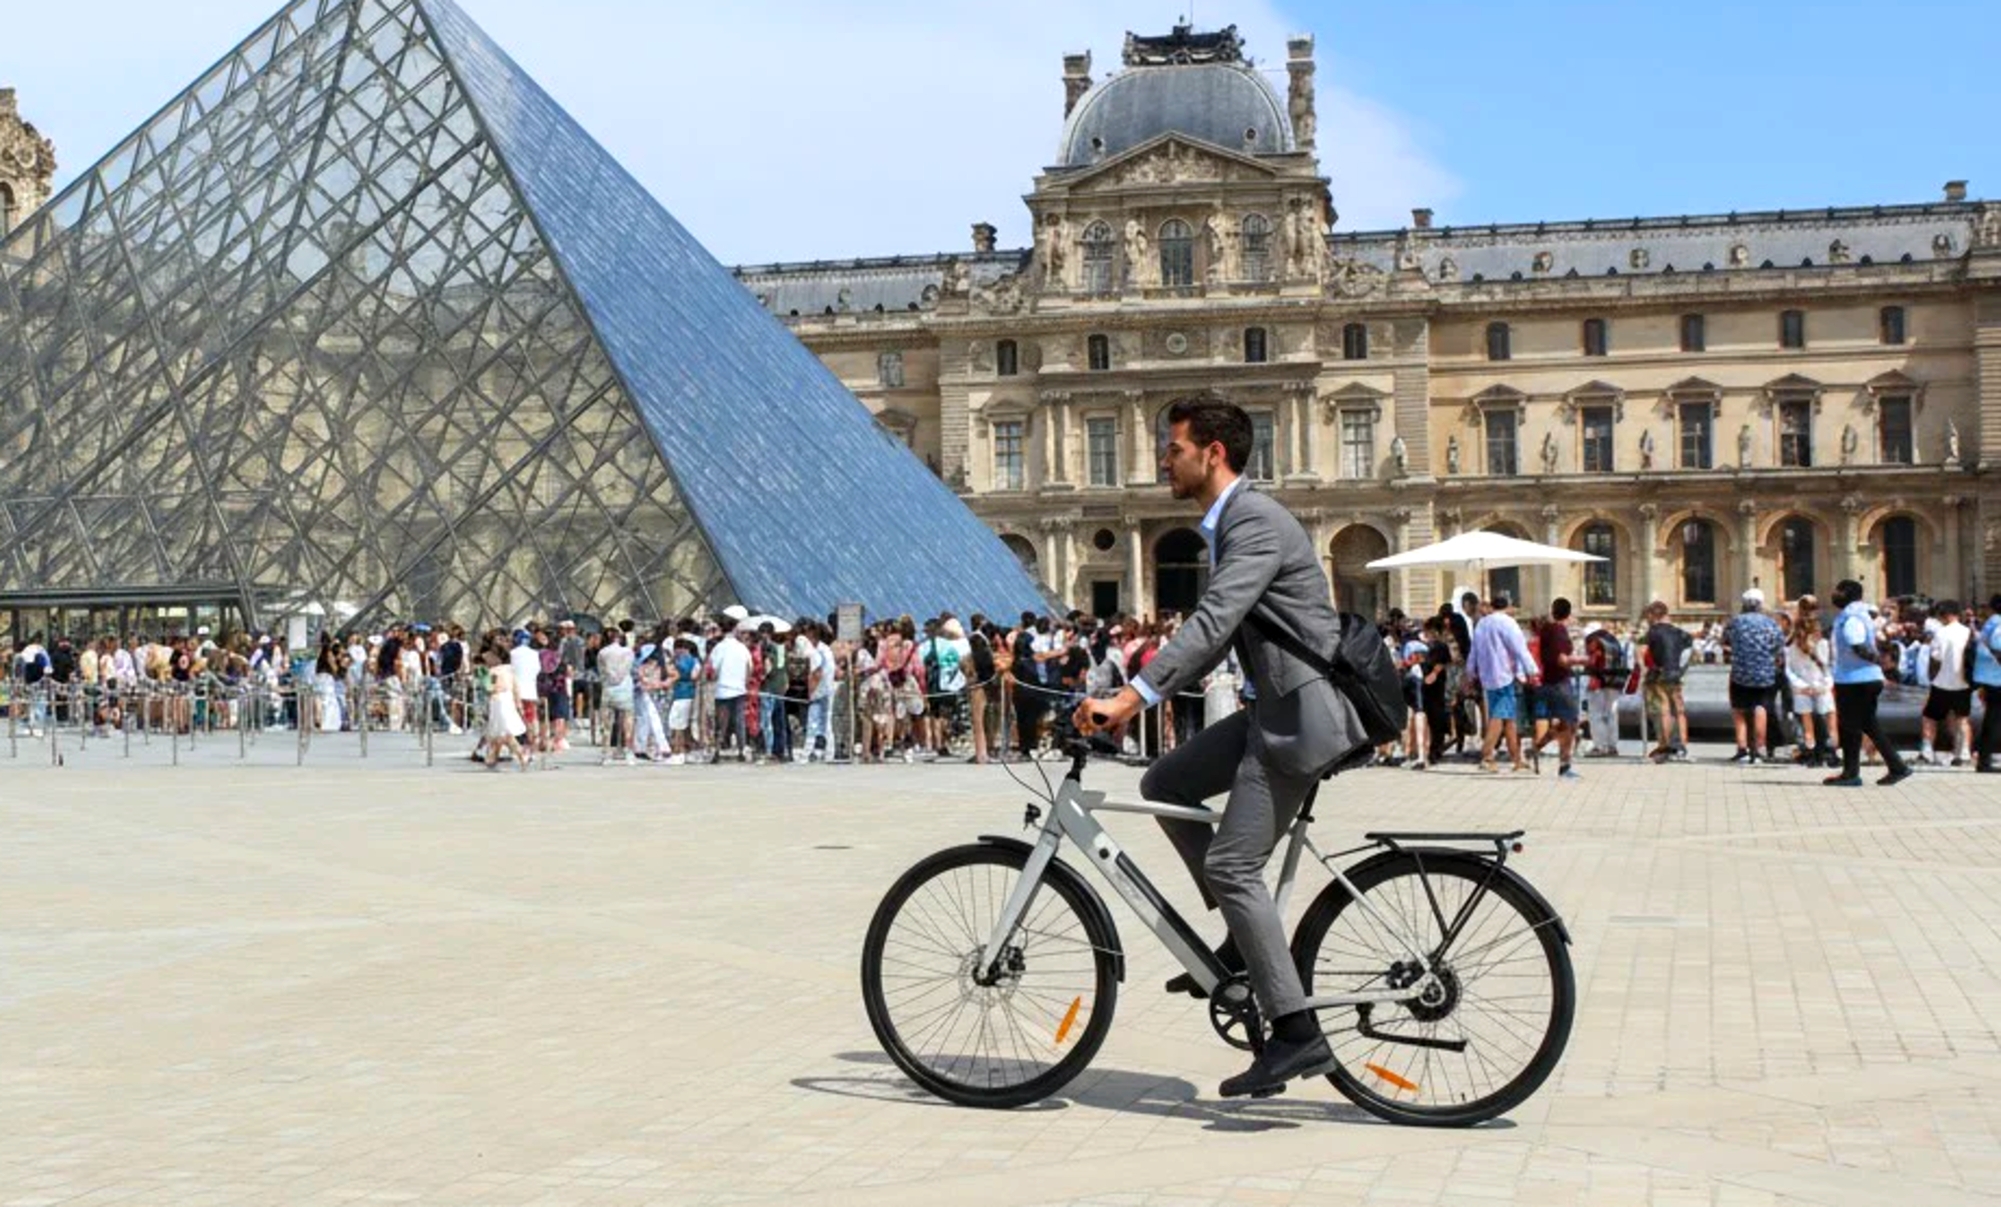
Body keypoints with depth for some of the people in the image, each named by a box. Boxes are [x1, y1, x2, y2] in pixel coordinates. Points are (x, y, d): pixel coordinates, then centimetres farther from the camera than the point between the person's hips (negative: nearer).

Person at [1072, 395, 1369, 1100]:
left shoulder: (1256, 521, -15)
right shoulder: (1228, 525, 17)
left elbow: (1213, 623, -27)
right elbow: (1214, 632, 21)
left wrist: (1132, 696, -34)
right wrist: (1138, 696, 14)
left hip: (1303, 711, -10)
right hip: (1275, 708, 10)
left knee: (1231, 865, -12)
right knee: (1164, 785, 10)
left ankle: (1297, 1036, -7)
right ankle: (1245, 940, 14)